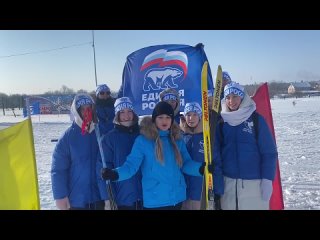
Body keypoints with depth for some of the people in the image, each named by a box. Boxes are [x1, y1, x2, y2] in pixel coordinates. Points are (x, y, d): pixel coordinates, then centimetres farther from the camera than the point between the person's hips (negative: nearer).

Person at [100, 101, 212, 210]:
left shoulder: (177, 140, 5)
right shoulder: (143, 140, -9)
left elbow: (186, 164, 7)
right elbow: (131, 165, -12)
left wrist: (201, 168, -12)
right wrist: (115, 174, -31)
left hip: (177, 197, 4)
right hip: (154, 200, -4)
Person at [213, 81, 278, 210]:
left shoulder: (257, 119, -3)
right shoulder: (221, 121, 5)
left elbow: (269, 152, -4)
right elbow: (216, 151, 5)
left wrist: (267, 180, -9)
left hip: (254, 182, -2)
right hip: (228, 182, 2)